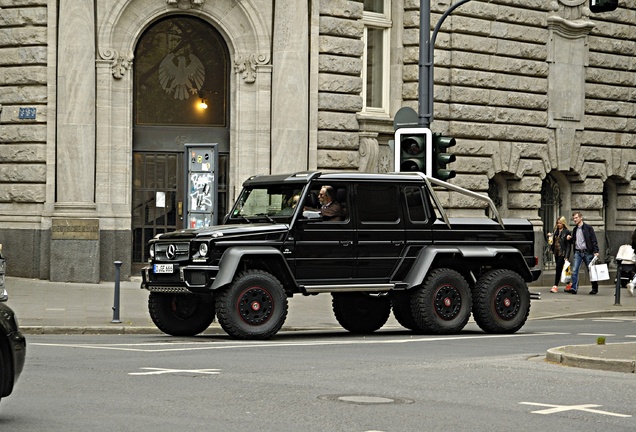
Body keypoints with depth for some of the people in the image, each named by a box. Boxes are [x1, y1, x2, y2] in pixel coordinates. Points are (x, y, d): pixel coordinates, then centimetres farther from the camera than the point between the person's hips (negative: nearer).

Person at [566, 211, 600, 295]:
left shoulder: (588, 228, -4)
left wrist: (596, 251, -16)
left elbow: (594, 240, -6)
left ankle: (595, 288, 14)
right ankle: (574, 288, -8)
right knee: (574, 270, -7)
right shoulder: (574, 229, 14)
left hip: (587, 252, -5)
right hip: (578, 252, 5)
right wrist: (569, 239, 0)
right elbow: (573, 242, 23)